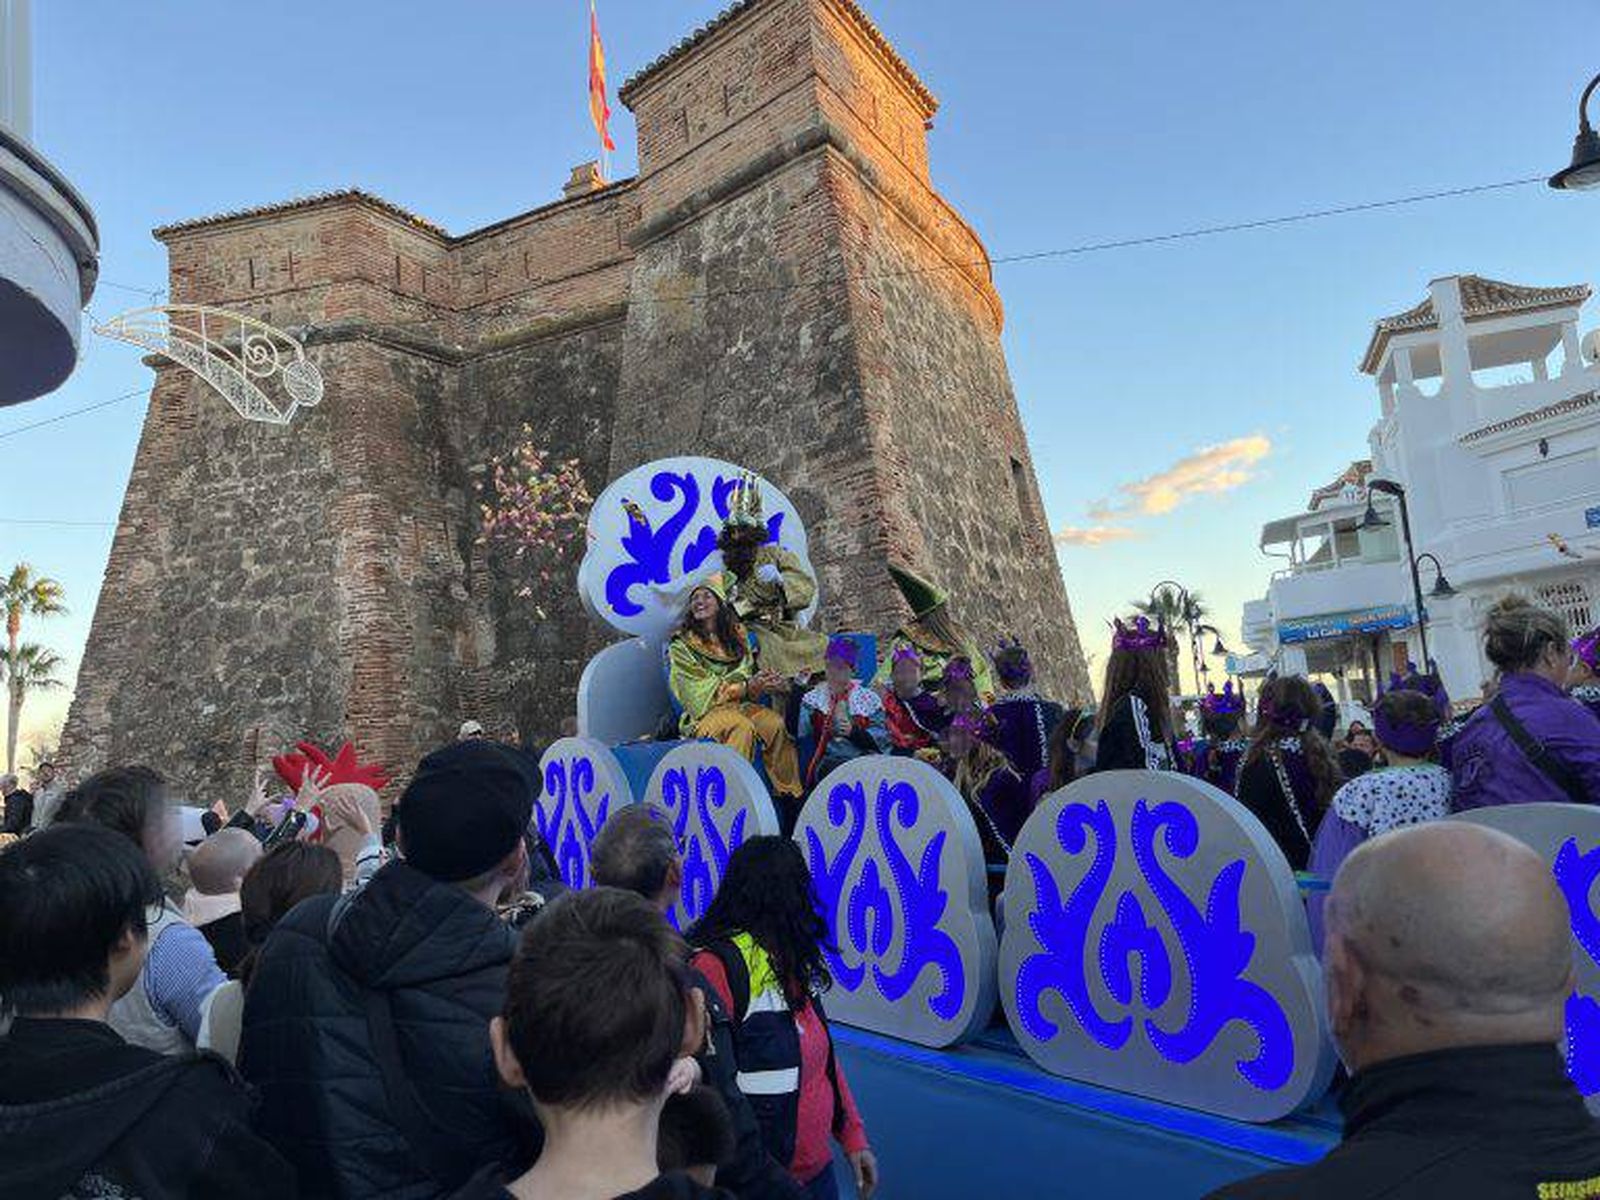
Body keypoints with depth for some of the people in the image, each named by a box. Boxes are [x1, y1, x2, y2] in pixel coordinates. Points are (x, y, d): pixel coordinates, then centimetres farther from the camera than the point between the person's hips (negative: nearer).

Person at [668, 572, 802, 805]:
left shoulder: (737, 634, 12)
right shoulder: (681, 645, -3)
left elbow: (747, 676, 12)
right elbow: (703, 692, -10)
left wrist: (764, 683, -12)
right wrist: (746, 687, -20)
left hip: (739, 704, 5)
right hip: (705, 712, -4)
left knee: (775, 723, -22)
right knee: (743, 727, -33)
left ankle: (788, 794, -12)